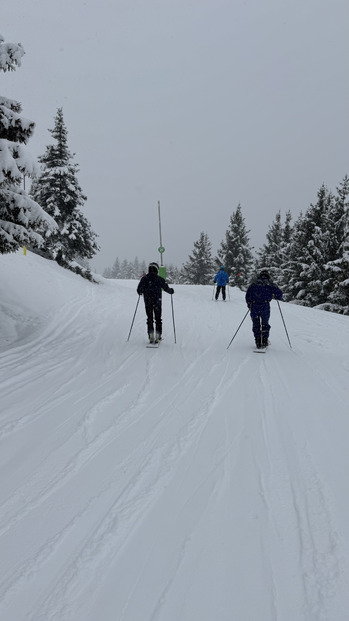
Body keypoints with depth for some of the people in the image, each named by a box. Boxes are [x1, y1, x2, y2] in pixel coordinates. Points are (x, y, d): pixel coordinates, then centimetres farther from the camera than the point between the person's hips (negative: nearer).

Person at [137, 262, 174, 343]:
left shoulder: (144, 279, -2)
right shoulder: (160, 279, -6)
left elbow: (139, 290, 1)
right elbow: (166, 288, -3)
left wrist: (141, 293, 23)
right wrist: (171, 291, 18)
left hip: (147, 303, 1)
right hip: (157, 302, -1)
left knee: (149, 319, 9)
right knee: (158, 319, 10)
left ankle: (151, 336, 1)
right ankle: (158, 336, 6)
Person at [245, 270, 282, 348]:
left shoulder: (253, 283, 13)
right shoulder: (270, 284, 7)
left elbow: (247, 296, 11)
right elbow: (279, 293, 1)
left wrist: (249, 305, 22)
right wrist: (277, 296, 23)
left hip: (254, 307, 1)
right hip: (265, 306, -1)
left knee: (256, 324, 12)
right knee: (265, 324, 17)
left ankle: (258, 342, 8)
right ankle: (264, 341, 11)